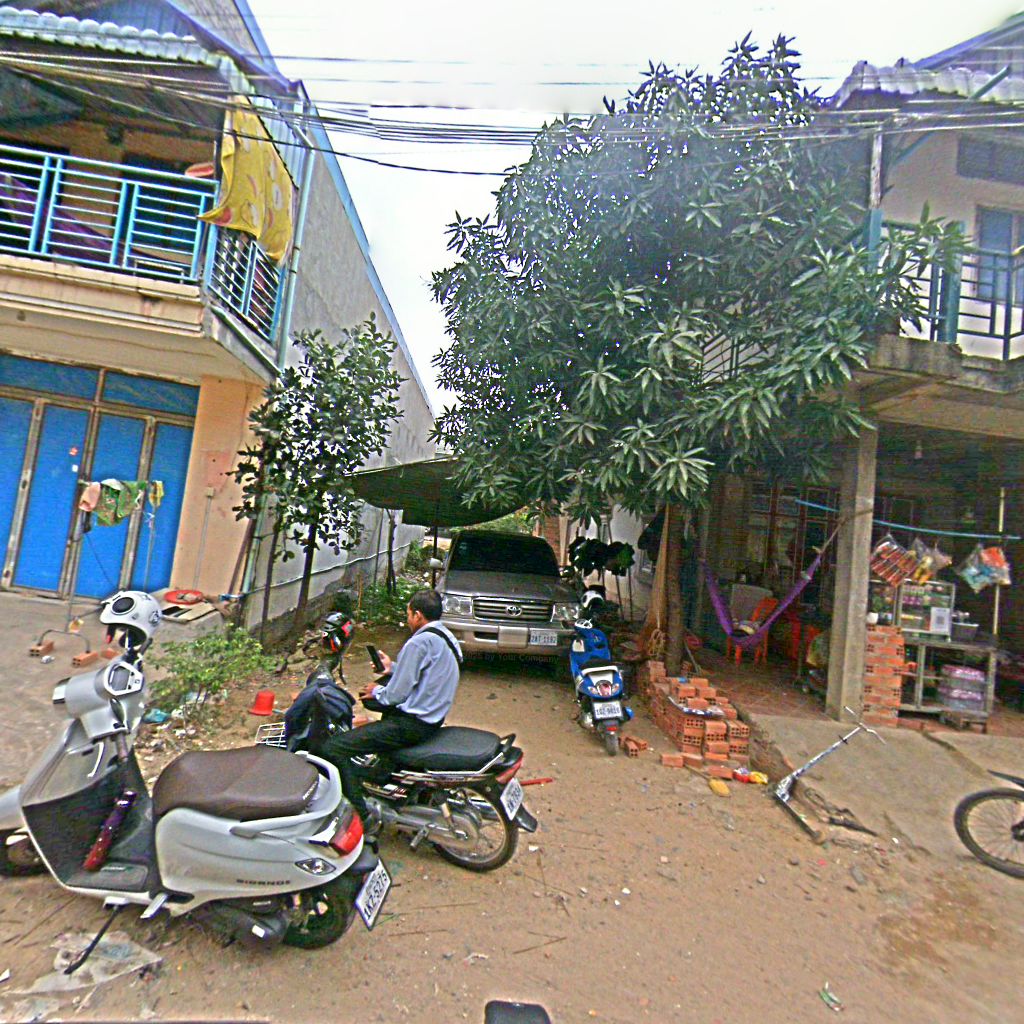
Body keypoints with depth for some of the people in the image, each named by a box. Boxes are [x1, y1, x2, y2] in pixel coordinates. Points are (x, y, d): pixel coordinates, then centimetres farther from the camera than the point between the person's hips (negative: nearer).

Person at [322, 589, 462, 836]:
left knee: (333, 748, -12)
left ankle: (364, 818, -10)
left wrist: (377, 692, 1)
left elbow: (396, 695, -18)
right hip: (434, 717, 10)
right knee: (370, 698, 34)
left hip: (412, 724, -10)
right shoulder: (446, 636, 8)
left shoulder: (419, 642, -21)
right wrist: (393, 668, 17)